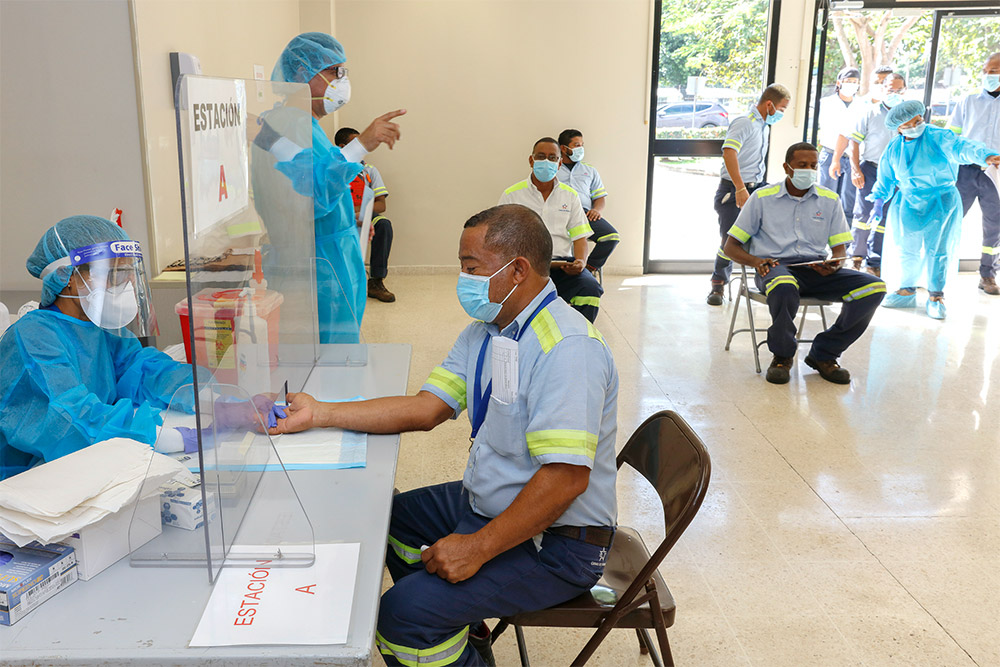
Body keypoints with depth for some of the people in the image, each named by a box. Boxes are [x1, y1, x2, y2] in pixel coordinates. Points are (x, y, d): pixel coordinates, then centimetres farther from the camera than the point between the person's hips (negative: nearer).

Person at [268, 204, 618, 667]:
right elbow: (425, 408, 2)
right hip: (486, 503, 10)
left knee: (403, 613, -19)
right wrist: (319, 414, -4)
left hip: (553, 542, -10)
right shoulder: (484, 331, 6)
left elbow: (566, 477, -31)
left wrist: (479, 547, -27)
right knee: (390, 516, 23)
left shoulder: (567, 350, -26)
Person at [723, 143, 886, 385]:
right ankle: (782, 356, -13)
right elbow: (731, 246, 6)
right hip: (776, 267, -4)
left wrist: (834, 264, -11)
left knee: (874, 287, -21)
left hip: (816, 270, 4)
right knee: (784, 288, -43)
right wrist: (756, 261, -16)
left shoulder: (830, 199, 15)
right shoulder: (762, 198, 6)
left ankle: (823, 355, -7)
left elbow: (840, 248, 14)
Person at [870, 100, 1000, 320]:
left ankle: (936, 296, 9)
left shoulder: (938, 137, -11)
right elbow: (885, 178, 14)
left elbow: (962, 147, -27)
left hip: (941, 203, -4)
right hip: (909, 204, 4)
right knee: (907, 249, 8)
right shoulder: (893, 149, 4)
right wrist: (878, 201, 6)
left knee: (937, 250, -3)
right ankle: (907, 291, 25)